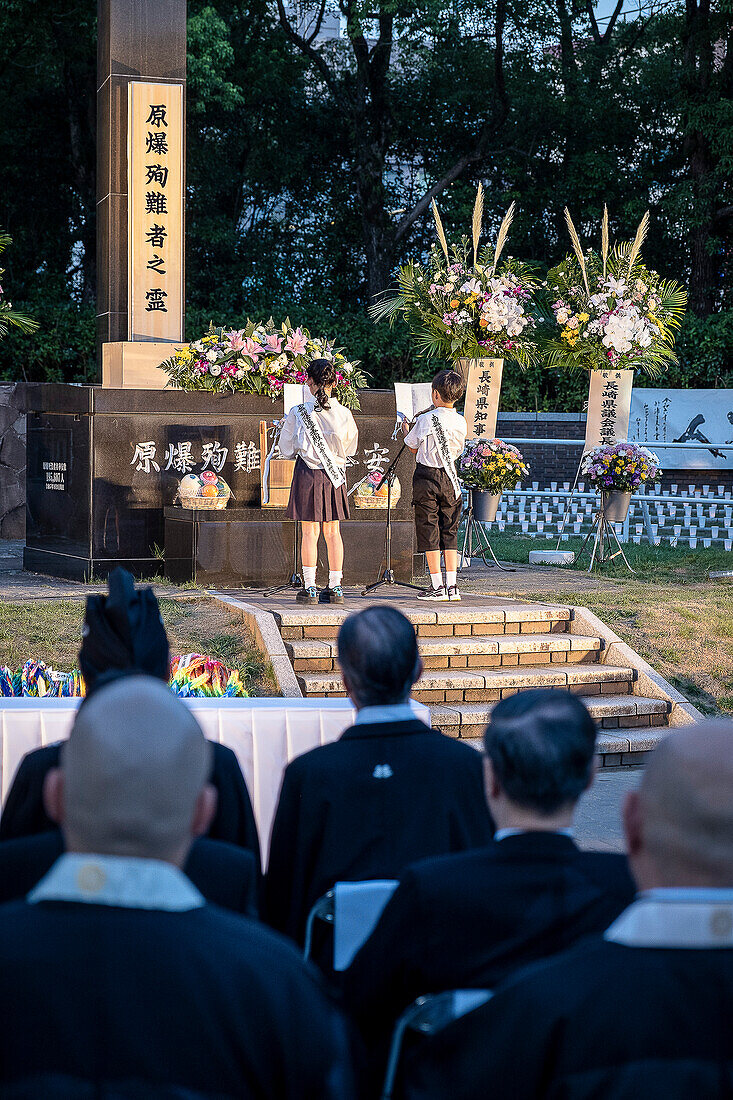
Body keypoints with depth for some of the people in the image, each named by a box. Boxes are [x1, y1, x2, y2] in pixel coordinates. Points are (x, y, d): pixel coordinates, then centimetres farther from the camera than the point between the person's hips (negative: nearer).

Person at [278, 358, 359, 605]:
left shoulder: (298, 414, -11)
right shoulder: (344, 414, -5)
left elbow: (286, 450, -1)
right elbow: (350, 448, 8)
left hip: (307, 474, -2)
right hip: (334, 475, 2)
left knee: (309, 532, 2)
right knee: (332, 531, 10)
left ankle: (310, 588, 2)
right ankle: (335, 588, 12)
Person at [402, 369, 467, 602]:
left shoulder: (425, 420, -12)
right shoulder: (461, 423, 0)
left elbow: (412, 447, 1)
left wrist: (406, 430, 21)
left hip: (426, 477, -4)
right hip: (450, 478, 4)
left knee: (429, 532, 1)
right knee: (450, 532, 10)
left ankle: (437, 587, 0)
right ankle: (452, 586, 6)